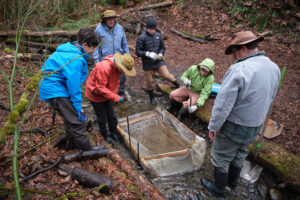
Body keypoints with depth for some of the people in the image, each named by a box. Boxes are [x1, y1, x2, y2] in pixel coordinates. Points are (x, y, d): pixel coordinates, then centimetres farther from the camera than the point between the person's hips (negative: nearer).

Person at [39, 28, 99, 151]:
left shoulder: (69, 50, 11)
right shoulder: (75, 58, -22)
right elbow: (73, 84, -23)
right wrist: (78, 107, -16)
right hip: (56, 91, -11)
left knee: (71, 118, 22)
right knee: (77, 121, -8)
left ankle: (72, 144, 40)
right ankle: (87, 151, 3)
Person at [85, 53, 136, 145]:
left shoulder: (118, 67, -7)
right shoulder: (104, 68, -34)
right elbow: (101, 88, -33)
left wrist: (114, 94, -8)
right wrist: (116, 97, -32)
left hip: (106, 95, 7)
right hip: (96, 94, -7)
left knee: (111, 116, 11)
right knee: (102, 117, 5)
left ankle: (113, 133, 30)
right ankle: (106, 136, 26)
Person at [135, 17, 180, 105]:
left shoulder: (158, 35, 2)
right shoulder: (142, 38, -11)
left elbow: (162, 47, 12)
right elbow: (137, 52, -11)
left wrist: (161, 54, -10)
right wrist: (148, 54, -27)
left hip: (159, 61, 2)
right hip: (148, 64, -2)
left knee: (167, 75, -8)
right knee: (149, 81, 9)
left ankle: (179, 87, 14)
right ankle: (152, 98, 29)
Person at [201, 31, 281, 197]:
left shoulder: (238, 70, -29)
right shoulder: (274, 68, -2)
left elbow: (223, 104, -27)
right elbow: (269, 98, 9)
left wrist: (213, 127, -15)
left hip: (233, 127, -8)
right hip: (254, 127, 8)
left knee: (221, 158, 14)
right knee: (239, 155, 27)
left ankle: (219, 189, 35)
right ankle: (232, 182, 49)